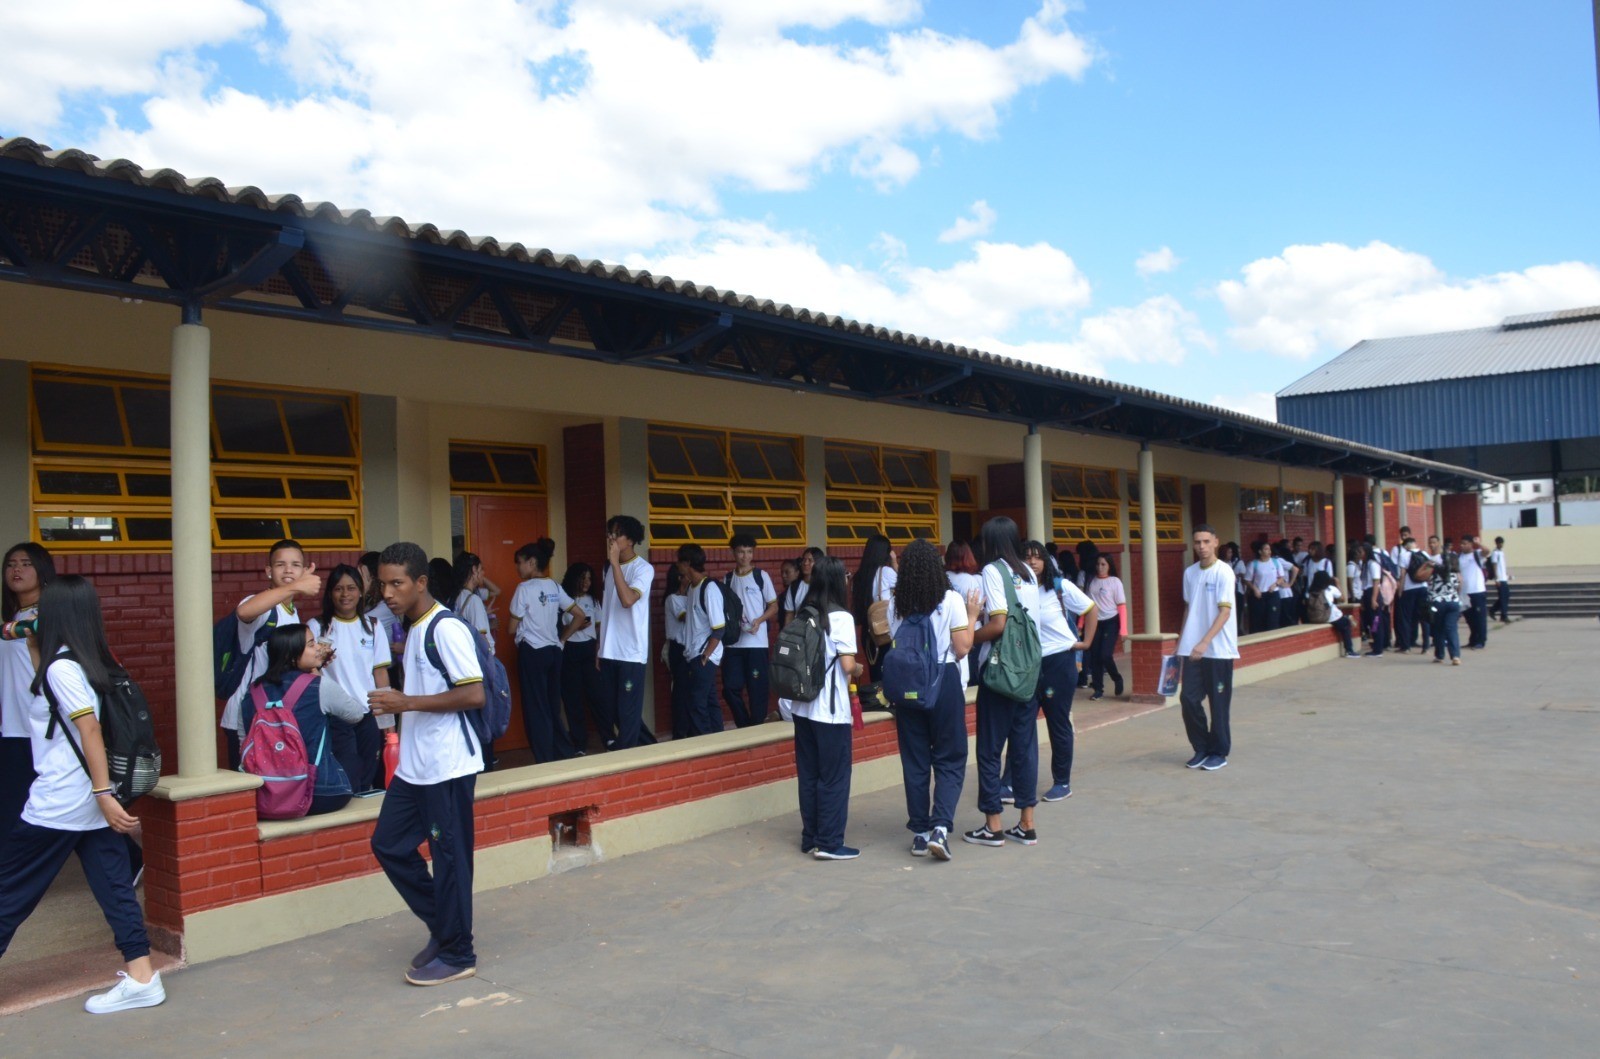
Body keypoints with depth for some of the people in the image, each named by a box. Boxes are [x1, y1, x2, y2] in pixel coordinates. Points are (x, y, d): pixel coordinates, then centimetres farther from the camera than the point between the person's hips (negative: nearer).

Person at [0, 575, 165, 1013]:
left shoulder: (60, 667, -14)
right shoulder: (94, 662, 9)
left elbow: (90, 730, -22)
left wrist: (104, 794, -24)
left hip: (57, 804, -8)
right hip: (92, 802, 8)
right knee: (115, 886, 7)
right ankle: (141, 977, 7)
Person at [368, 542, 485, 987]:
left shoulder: (446, 629, -16)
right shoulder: (412, 629, 13)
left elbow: (474, 695, -22)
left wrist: (408, 702, -20)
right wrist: (395, 704, 10)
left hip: (447, 766, -10)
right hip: (414, 765, 10)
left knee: (449, 857, 0)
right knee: (389, 844, 12)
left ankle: (457, 954, 14)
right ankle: (443, 928, 26)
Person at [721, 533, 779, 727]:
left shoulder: (761, 576, 1)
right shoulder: (727, 579, 10)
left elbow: (774, 606, 2)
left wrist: (759, 620, -14)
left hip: (756, 643, -3)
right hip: (733, 643, 3)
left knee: (757, 688, 0)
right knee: (730, 688, 0)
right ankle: (745, 727, 15)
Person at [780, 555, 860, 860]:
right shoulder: (841, 617, -12)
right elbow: (848, 665, -18)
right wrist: (855, 671, 2)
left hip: (802, 706, 6)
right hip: (831, 709, -6)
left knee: (808, 774, 12)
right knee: (834, 776, 2)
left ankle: (810, 838, 19)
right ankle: (829, 843, 4)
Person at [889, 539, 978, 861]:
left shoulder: (895, 605, 3)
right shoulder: (951, 599, -6)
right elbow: (962, 649, -7)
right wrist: (972, 615, 5)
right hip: (944, 683, -3)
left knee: (914, 760, 10)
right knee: (950, 760, 5)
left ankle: (919, 831, 14)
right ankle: (940, 827, -11)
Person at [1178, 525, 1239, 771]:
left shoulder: (1224, 572, -10)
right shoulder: (1189, 573, 9)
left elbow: (1225, 611, -16)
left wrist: (1205, 642, -25)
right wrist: (1181, 641, 15)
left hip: (1218, 649, -5)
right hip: (1192, 649, 5)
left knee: (1218, 703, 4)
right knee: (1188, 699, 2)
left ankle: (1219, 752, 17)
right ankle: (1201, 748, 19)